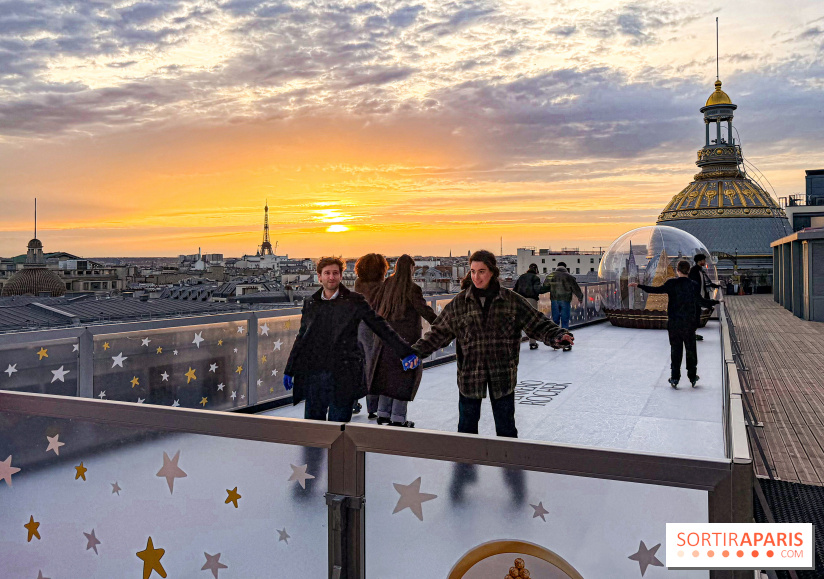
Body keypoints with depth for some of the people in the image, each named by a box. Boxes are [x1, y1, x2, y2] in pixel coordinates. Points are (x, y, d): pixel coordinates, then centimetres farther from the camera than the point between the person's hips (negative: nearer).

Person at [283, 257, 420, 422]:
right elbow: (301, 337, 19)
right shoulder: (309, 303, 11)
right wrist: (289, 370, 19)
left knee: (339, 422, 2)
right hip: (313, 373, 3)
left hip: (343, 375, -3)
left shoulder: (354, 301, 1)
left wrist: (406, 352, -8)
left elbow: (381, 327, 0)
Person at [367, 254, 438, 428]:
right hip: (407, 336, -6)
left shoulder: (387, 285, 4)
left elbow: (375, 307, 10)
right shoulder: (412, 289, -15)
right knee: (405, 375, 2)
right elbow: (425, 310, -15)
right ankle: (397, 418, 2)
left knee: (387, 372, 15)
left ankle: (383, 413, 19)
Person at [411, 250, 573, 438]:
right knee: (467, 426, 12)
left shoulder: (511, 300, -3)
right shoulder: (460, 302, -2)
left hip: (503, 373, 0)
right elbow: (439, 333, 3)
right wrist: (417, 351, -8)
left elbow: (537, 324, -2)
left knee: (506, 426, 11)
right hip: (470, 372, 1)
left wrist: (558, 336, -19)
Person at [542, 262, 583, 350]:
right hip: (565, 300, -3)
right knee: (565, 322, 0)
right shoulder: (568, 276, -7)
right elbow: (576, 288, -3)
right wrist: (580, 297, 13)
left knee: (555, 321, 12)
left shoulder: (550, 276, 4)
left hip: (554, 301, 3)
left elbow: (545, 287, 17)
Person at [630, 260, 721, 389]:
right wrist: (717, 302, 11)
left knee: (675, 349, 6)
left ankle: (675, 378, 4)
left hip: (674, 323, 0)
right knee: (691, 350, 12)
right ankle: (692, 378, 20)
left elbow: (658, 290, -14)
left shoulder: (672, 283, -6)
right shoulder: (693, 285, -4)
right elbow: (701, 301, -4)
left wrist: (639, 286, -11)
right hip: (689, 324, 0)